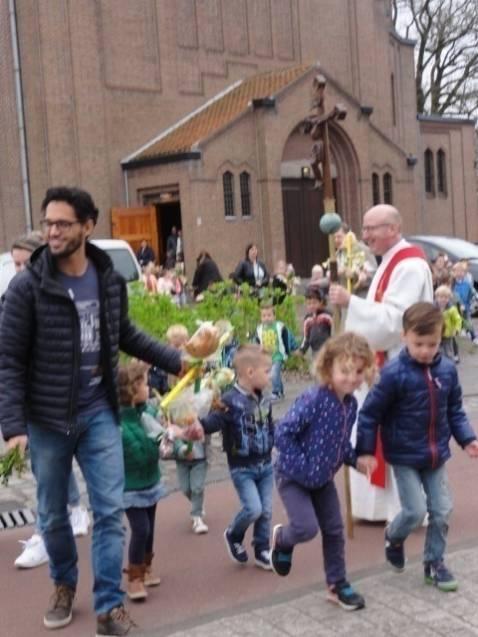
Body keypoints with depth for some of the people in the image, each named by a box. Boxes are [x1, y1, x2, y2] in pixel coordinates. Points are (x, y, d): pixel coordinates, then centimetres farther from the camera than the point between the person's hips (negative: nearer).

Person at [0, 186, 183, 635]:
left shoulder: (109, 280, -2)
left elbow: (125, 335, 15)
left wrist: (176, 361, 12)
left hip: (99, 413, 2)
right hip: (47, 419, -2)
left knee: (110, 510, 2)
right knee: (53, 515, 13)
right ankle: (64, 584, 39)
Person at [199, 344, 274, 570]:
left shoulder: (264, 401, 4)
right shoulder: (230, 401, -19)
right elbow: (212, 422, -28)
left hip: (265, 465, 6)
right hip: (242, 468, -6)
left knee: (266, 511, 9)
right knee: (253, 509, -13)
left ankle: (262, 551, 26)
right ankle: (233, 536, 17)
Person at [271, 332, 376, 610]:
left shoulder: (351, 403, -6)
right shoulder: (313, 400, -29)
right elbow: (283, 432, -28)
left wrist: (354, 460, -5)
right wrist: (301, 465, -25)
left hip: (323, 478, 7)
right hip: (293, 476, -7)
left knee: (334, 531, 10)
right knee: (307, 528, -13)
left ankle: (338, 585, 26)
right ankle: (282, 538, 22)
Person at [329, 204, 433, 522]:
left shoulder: (410, 265, -18)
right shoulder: (392, 262, 13)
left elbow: (393, 318, -25)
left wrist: (351, 301, -27)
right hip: (388, 362, 10)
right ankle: (387, 505, 22)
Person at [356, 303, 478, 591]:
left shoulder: (448, 370, -5)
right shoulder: (395, 373, -19)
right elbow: (370, 413, -13)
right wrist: (365, 451, -12)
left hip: (436, 456, 5)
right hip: (405, 456, -5)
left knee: (442, 511, 8)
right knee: (415, 511, -5)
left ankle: (434, 563, 27)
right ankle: (394, 537, 28)